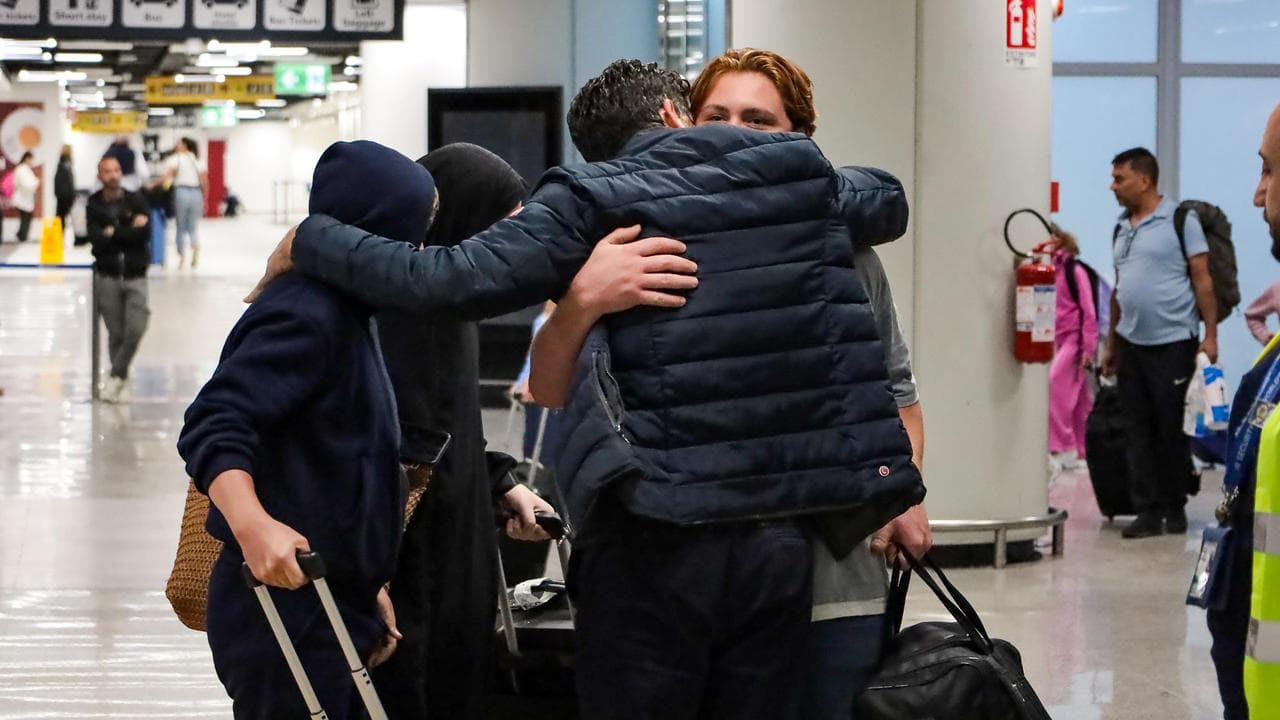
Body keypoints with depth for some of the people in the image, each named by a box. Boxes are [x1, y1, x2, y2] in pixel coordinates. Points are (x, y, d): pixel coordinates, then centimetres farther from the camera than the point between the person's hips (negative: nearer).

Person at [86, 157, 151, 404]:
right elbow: (96, 239, -13)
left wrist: (114, 233, -13)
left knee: (135, 330, -11)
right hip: (107, 276, 0)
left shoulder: (136, 201, 0)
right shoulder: (93, 205, 0)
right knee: (116, 333, 4)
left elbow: (145, 233, -13)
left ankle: (115, 376, 1)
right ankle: (122, 381, 15)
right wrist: (130, 231, -14)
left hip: (135, 276, 0)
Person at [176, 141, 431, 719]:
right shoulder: (305, 315, -15)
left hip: (329, 609, 10)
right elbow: (213, 426, -26)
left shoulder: (344, 315, 18)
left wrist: (366, 587, 26)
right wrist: (252, 525, -42)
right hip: (287, 610, -10)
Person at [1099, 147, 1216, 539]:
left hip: (1173, 343, -6)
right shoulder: (1122, 228, 14)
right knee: (1138, 432, 5)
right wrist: (1110, 344, 18)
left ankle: (1175, 507, 13)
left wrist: (1210, 335, -12)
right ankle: (1148, 510, 9)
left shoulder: (1180, 220, -5)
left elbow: (1202, 279, -7)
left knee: (1173, 429, 2)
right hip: (1131, 344, 6)